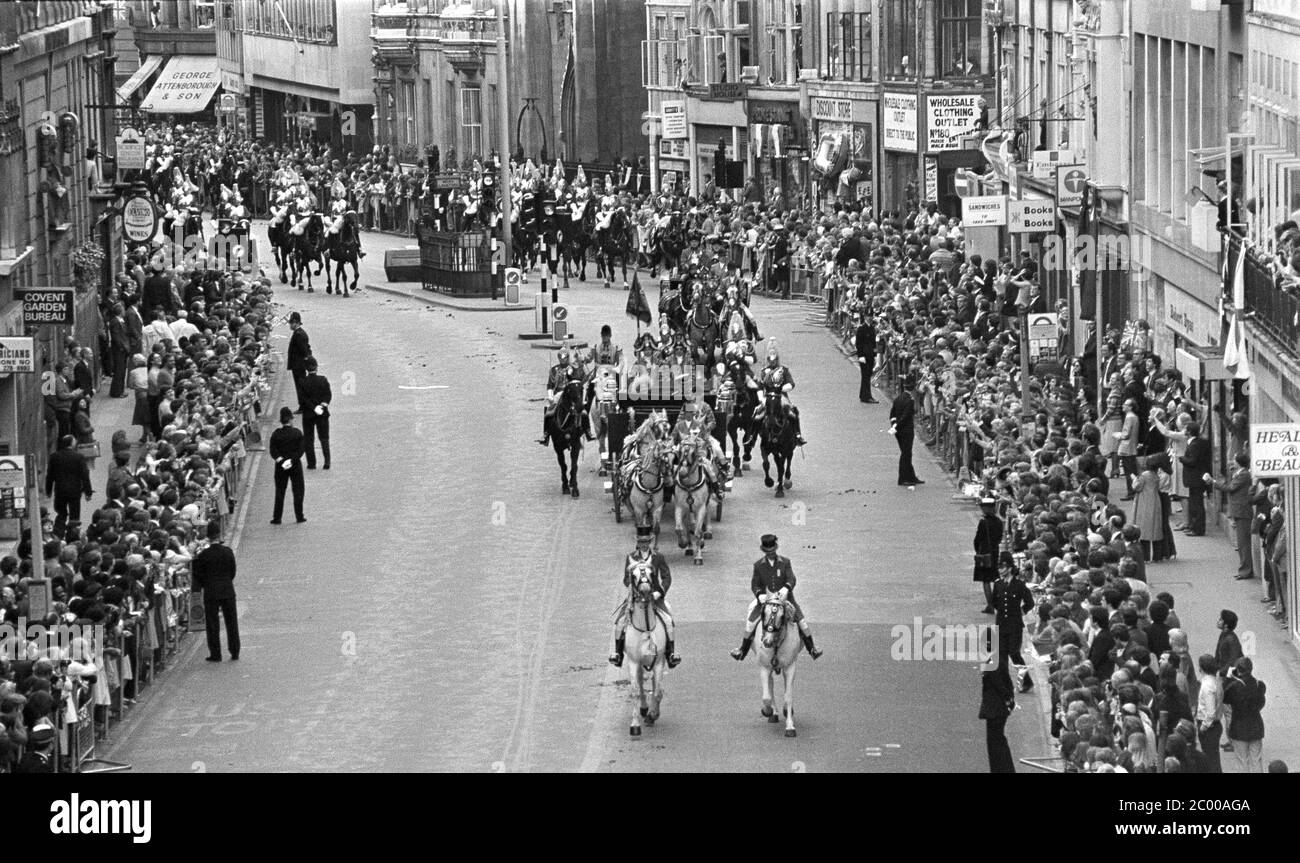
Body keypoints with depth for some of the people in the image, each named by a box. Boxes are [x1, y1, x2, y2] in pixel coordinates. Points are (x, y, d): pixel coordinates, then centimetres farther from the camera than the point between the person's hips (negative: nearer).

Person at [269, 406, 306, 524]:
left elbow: (273, 451, -9)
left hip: (281, 467, 1)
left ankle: (277, 517, 7)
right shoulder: (297, 433, -8)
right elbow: (300, 450, -10)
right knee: (298, 490, 9)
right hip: (296, 466, -1)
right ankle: (299, 516, 10)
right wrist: (292, 460, -13)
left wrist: (280, 460, -13)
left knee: (279, 492, 8)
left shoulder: (276, 434, -6)